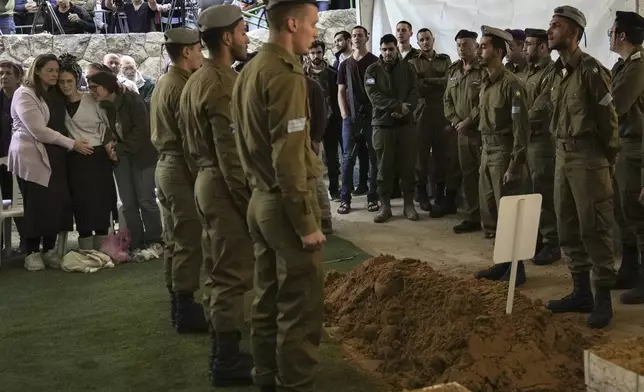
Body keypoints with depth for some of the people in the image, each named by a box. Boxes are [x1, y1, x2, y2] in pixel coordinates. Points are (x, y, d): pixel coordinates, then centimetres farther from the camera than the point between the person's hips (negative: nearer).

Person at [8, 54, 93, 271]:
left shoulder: (54, 95, 18)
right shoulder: (24, 94, -7)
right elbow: (38, 130, -15)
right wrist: (72, 144, -16)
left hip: (53, 156, 7)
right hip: (31, 156, -7)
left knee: (57, 203, 2)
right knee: (37, 204, -5)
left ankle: (49, 250, 13)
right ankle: (32, 253, 7)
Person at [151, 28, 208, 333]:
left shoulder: (162, 84, 15)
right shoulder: (181, 86, -15)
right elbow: (190, 138, -20)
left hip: (166, 165, 10)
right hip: (181, 169, -10)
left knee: (173, 240, 13)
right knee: (189, 241, -6)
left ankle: (177, 305, 20)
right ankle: (186, 310, -2)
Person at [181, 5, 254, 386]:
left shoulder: (198, 79, 15)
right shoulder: (222, 84, -17)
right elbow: (232, 155, -22)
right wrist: (248, 202, -18)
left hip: (208, 179, 10)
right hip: (225, 185, -10)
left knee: (224, 271, 17)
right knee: (232, 273, -4)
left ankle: (225, 351, 27)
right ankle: (227, 363, 4)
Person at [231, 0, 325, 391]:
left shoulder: (250, 70, 11)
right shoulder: (285, 74, -17)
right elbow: (289, 158, -21)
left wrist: (261, 186, 17)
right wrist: (307, 221, -17)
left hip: (261, 200, 10)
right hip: (286, 204, -9)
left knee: (269, 300, 17)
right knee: (301, 308, 0)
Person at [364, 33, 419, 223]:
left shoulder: (408, 68, 8)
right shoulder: (372, 70, 2)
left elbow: (414, 93, 1)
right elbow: (375, 97, -10)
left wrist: (404, 111, -17)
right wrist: (398, 105, -18)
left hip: (406, 123, 1)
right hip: (382, 124, -1)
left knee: (408, 165, 4)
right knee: (384, 167, 2)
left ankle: (409, 204, 13)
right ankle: (385, 206, 9)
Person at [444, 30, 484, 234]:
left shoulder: (484, 70, -9)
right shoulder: (453, 71, 15)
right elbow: (447, 100, 18)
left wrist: (469, 121, -15)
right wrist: (455, 121, 2)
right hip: (462, 132, 7)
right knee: (468, 175, 11)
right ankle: (473, 217, 20)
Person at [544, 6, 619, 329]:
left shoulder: (591, 70, -12)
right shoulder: (556, 73, 12)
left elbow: (608, 118, -10)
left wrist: (608, 161, -5)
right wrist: (562, 149, 13)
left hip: (588, 156, -8)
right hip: (562, 155, 8)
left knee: (594, 228, -4)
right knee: (568, 227, 11)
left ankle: (603, 298, 4)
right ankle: (581, 292, 21)